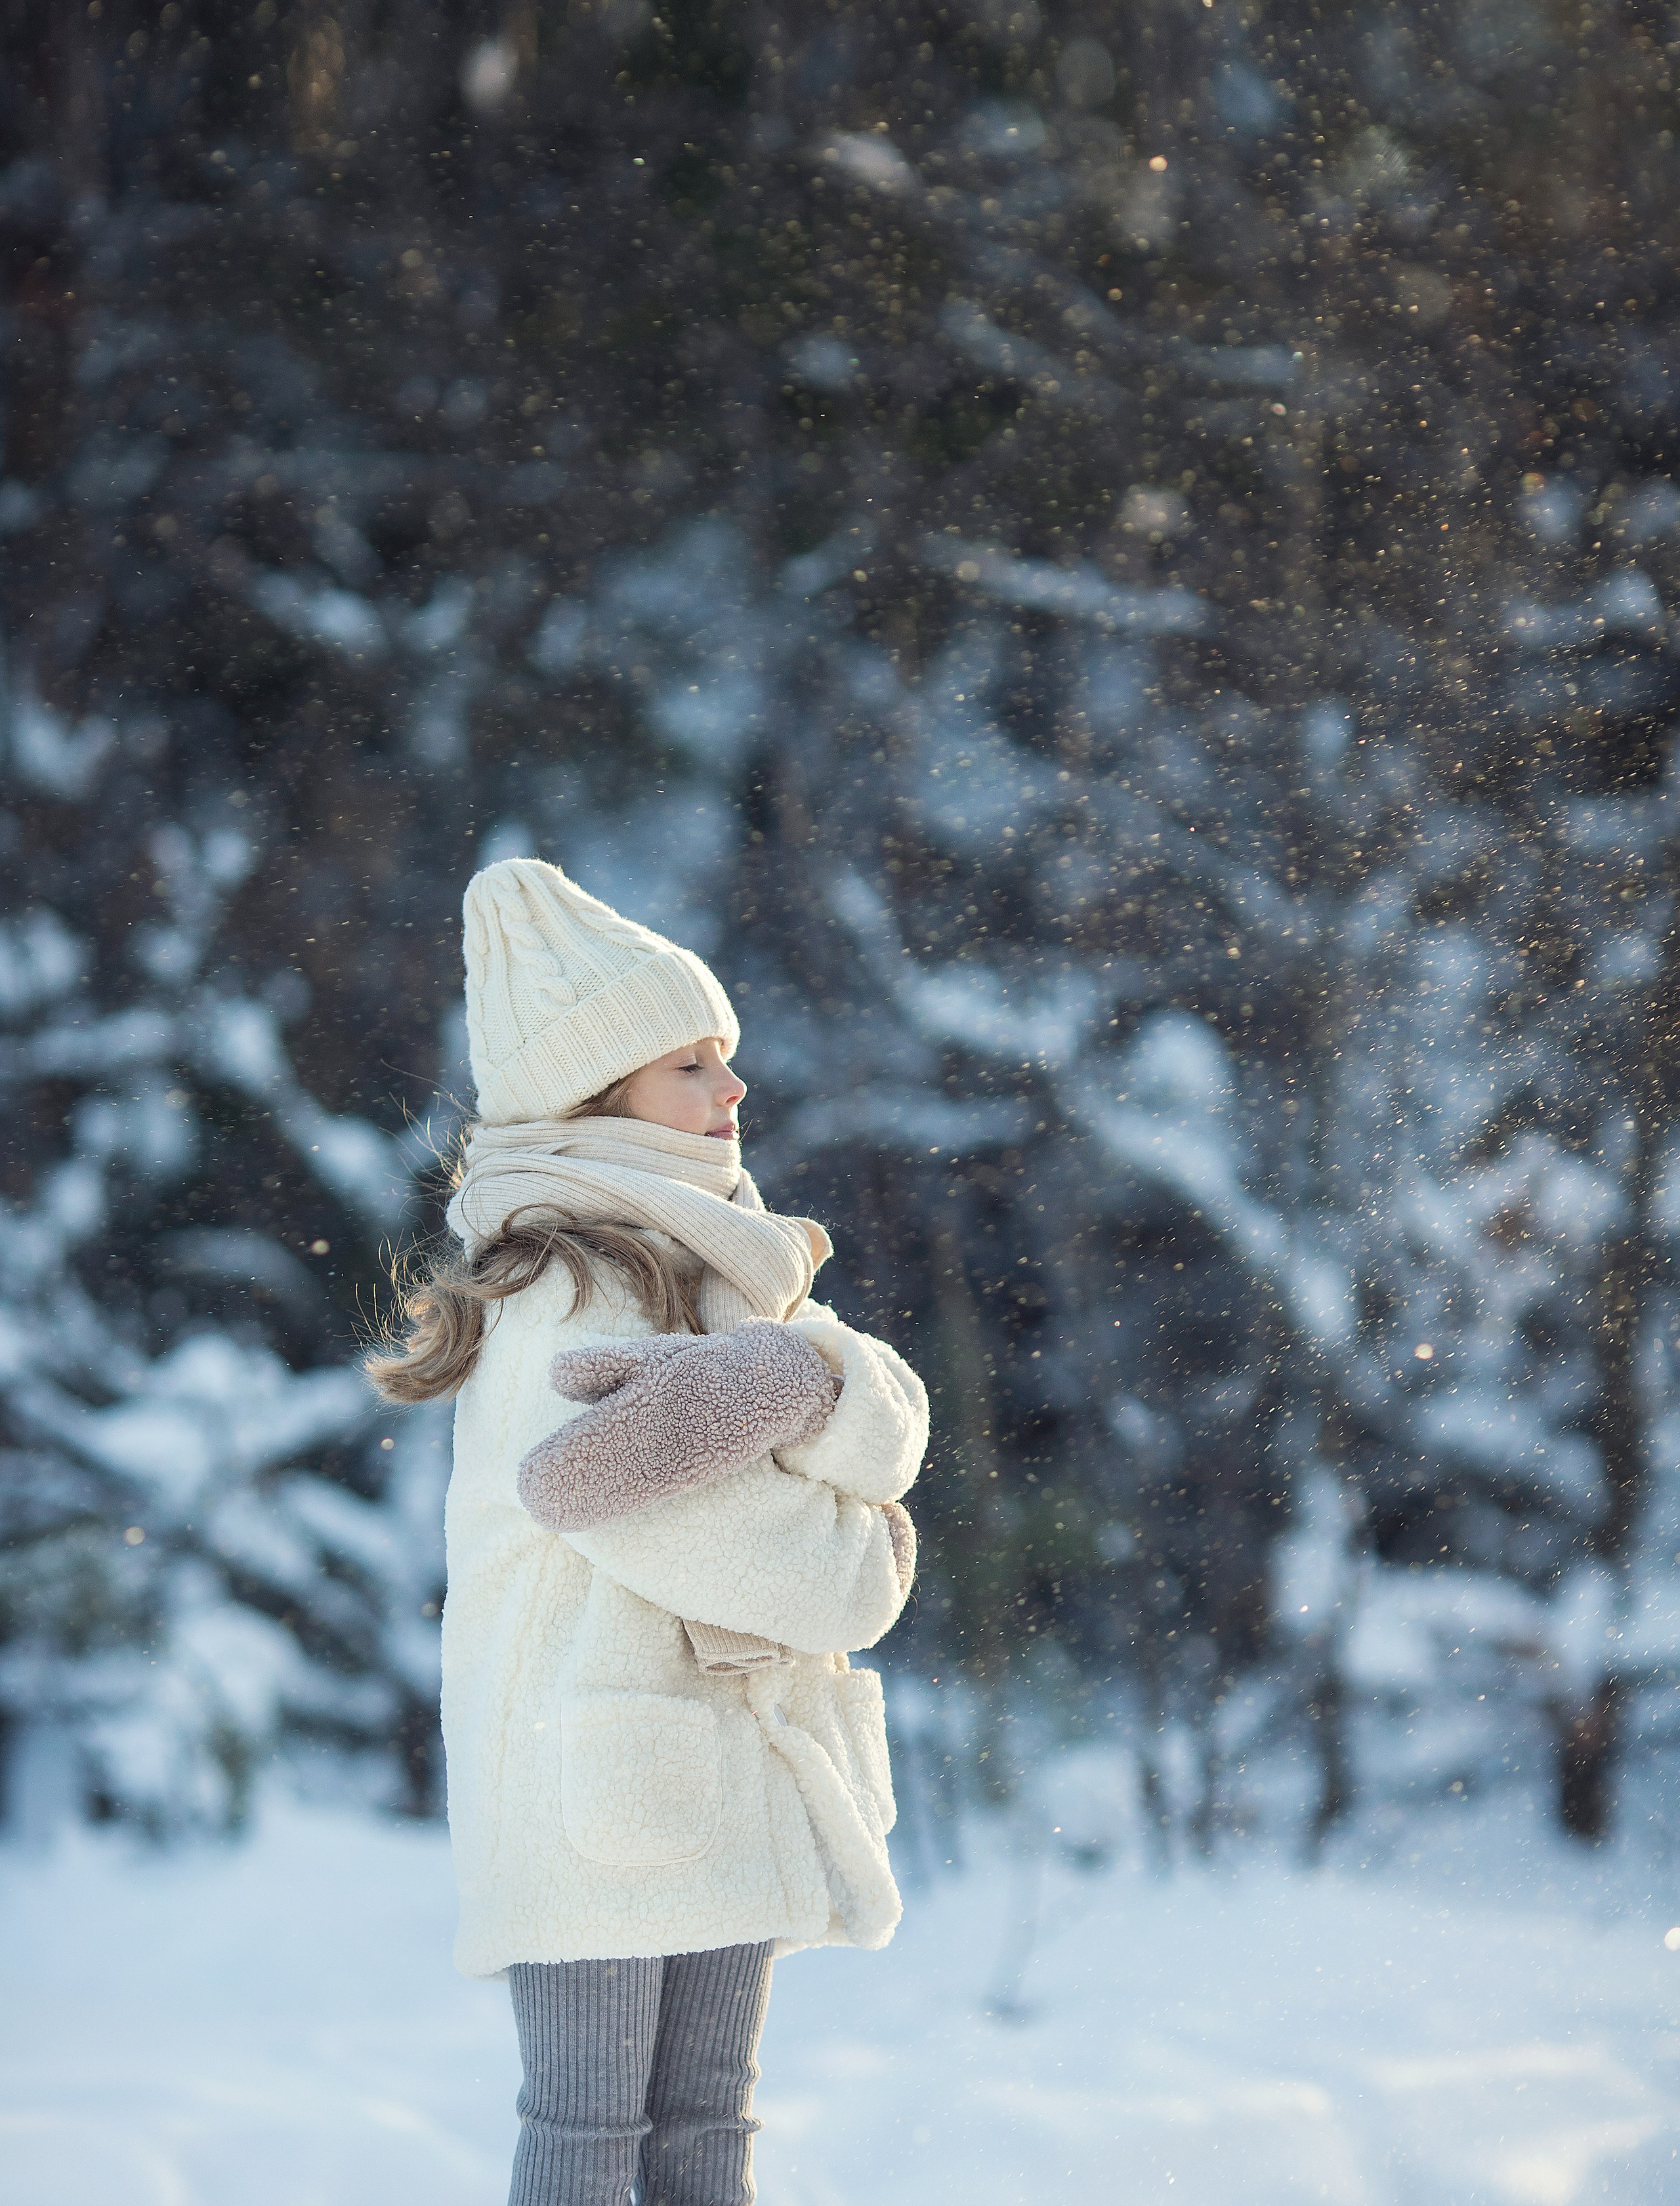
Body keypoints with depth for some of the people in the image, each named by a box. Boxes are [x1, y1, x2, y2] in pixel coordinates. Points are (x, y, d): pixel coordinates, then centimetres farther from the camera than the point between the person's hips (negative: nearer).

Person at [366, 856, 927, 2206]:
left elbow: (890, 1424, 0)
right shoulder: (559, 1290, -11)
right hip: (597, 1766, -8)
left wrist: (798, 1380, -21)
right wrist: (848, 1569, -6)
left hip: (731, 1748, 8)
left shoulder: (724, 1260, 16)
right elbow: (672, 1532, -20)